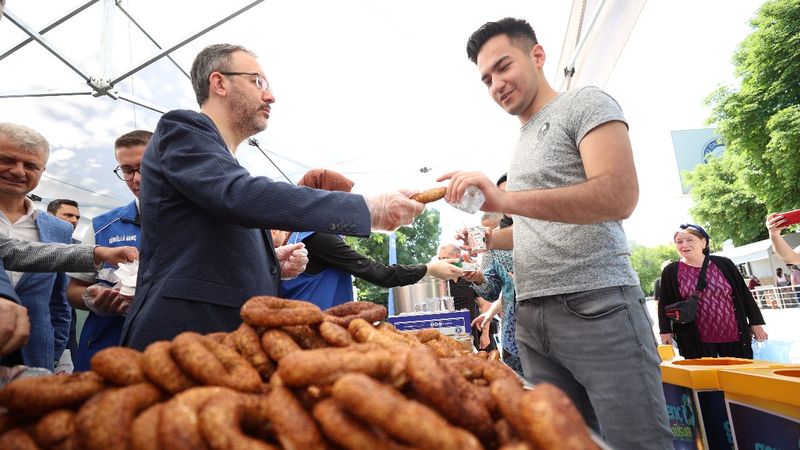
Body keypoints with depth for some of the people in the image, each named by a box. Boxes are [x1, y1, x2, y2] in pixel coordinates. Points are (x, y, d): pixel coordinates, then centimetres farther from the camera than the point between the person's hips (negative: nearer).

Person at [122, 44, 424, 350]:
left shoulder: (228, 166, 22)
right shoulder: (181, 128, -4)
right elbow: (240, 196, -23)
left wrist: (272, 264, 5)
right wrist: (368, 209, -24)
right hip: (185, 337, -8)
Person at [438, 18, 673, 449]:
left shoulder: (584, 102, 0)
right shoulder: (523, 142, 21)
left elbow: (619, 196, -18)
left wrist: (506, 200, -27)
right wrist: (487, 237, 12)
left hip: (595, 304, -7)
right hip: (532, 315, 7)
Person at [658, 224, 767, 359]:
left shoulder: (723, 264, 2)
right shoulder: (670, 272, -2)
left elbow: (744, 294, 8)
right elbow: (664, 304, 2)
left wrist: (755, 322, 7)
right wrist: (665, 331, -2)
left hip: (733, 335, 2)